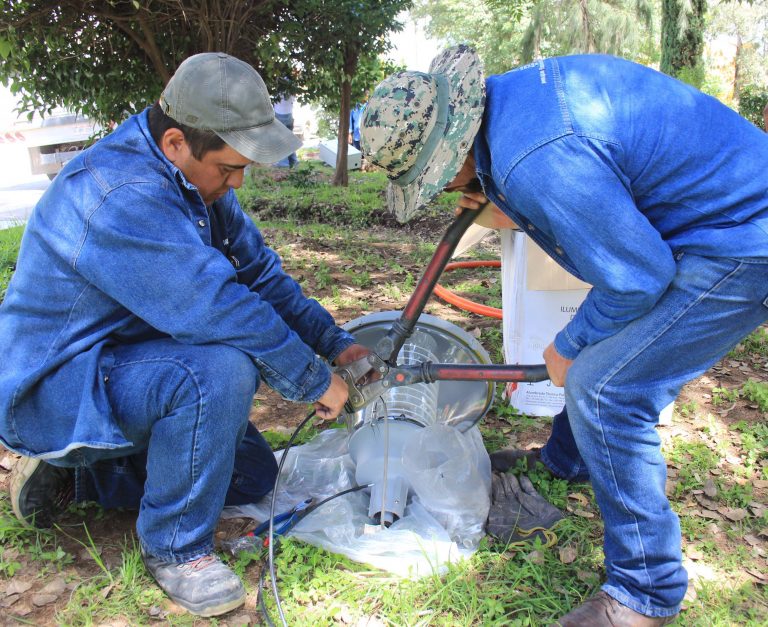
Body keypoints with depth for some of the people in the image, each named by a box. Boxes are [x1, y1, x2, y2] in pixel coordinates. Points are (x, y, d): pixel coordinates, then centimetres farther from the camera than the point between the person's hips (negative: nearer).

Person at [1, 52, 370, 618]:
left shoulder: (196, 172, 0)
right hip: (53, 390, -9)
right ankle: (174, 547, -11)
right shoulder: (121, 195, -31)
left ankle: (72, 474, 17)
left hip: (118, 363, 9)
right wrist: (315, 381, -22)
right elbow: (220, 308, -34)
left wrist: (335, 343, -3)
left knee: (253, 474, 11)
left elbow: (259, 270, 3)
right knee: (221, 368, -34)